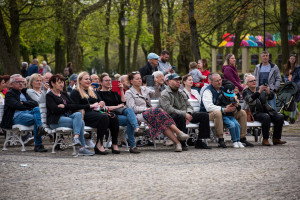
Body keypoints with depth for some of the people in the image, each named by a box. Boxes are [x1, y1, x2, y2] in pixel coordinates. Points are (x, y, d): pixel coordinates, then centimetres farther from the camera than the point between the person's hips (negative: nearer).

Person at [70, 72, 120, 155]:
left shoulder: (93, 92, 30)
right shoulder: (75, 92, 7)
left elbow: (100, 101, 25)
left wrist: (102, 104, -1)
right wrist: (91, 106, -14)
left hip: (95, 113, 7)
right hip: (85, 115, -7)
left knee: (114, 118, -22)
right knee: (104, 117, -34)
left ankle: (115, 144, -24)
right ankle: (99, 145, -34)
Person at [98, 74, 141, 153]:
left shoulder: (113, 92, 29)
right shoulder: (99, 93, 7)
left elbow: (123, 102, 18)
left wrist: (121, 90, 11)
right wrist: (118, 106, -3)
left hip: (120, 112, 6)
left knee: (129, 110, -30)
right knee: (129, 120, -31)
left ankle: (136, 128, -55)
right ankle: (132, 146, -37)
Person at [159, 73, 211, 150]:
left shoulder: (181, 93, 23)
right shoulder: (165, 94, -3)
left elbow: (189, 106, 18)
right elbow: (168, 109, -17)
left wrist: (188, 114, -7)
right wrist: (184, 114, -22)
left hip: (185, 115, 8)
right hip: (171, 117, -8)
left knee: (205, 115, -5)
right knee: (181, 117, -42)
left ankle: (199, 141, -8)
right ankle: (181, 143, -32)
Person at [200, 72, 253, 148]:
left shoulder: (223, 89, 10)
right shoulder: (208, 91, -13)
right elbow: (209, 107, -27)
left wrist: (235, 105, -12)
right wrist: (224, 110, -32)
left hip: (225, 113, 8)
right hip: (209, 114, -8)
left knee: (242, 113, -1)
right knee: (218, 113, -42)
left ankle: (242, 138, 1)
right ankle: (220, 139, -37)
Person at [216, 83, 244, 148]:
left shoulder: (233, 98, 13)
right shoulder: (220, 98, -3)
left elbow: (239, 109, 15)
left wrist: (237, 106, -8)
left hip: (231, 116, 5)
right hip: (223, 116, -5)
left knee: (237, 124, -22)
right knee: (232, 124, -27)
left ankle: (238, 140, -16)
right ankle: (234, 141, -18)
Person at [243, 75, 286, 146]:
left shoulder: (261, 89, 16)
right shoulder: (246, 92, 4)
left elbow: (271, 97, 1)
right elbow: (249, 100, -19)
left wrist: (269, 92, -23)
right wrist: (259, 92, -32)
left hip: (267, 110, 5)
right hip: (256, 113, -5)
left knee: (280, 117, -19)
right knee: (266, 117, -35)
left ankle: (276, 139, -13)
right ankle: (265, 140, -28)